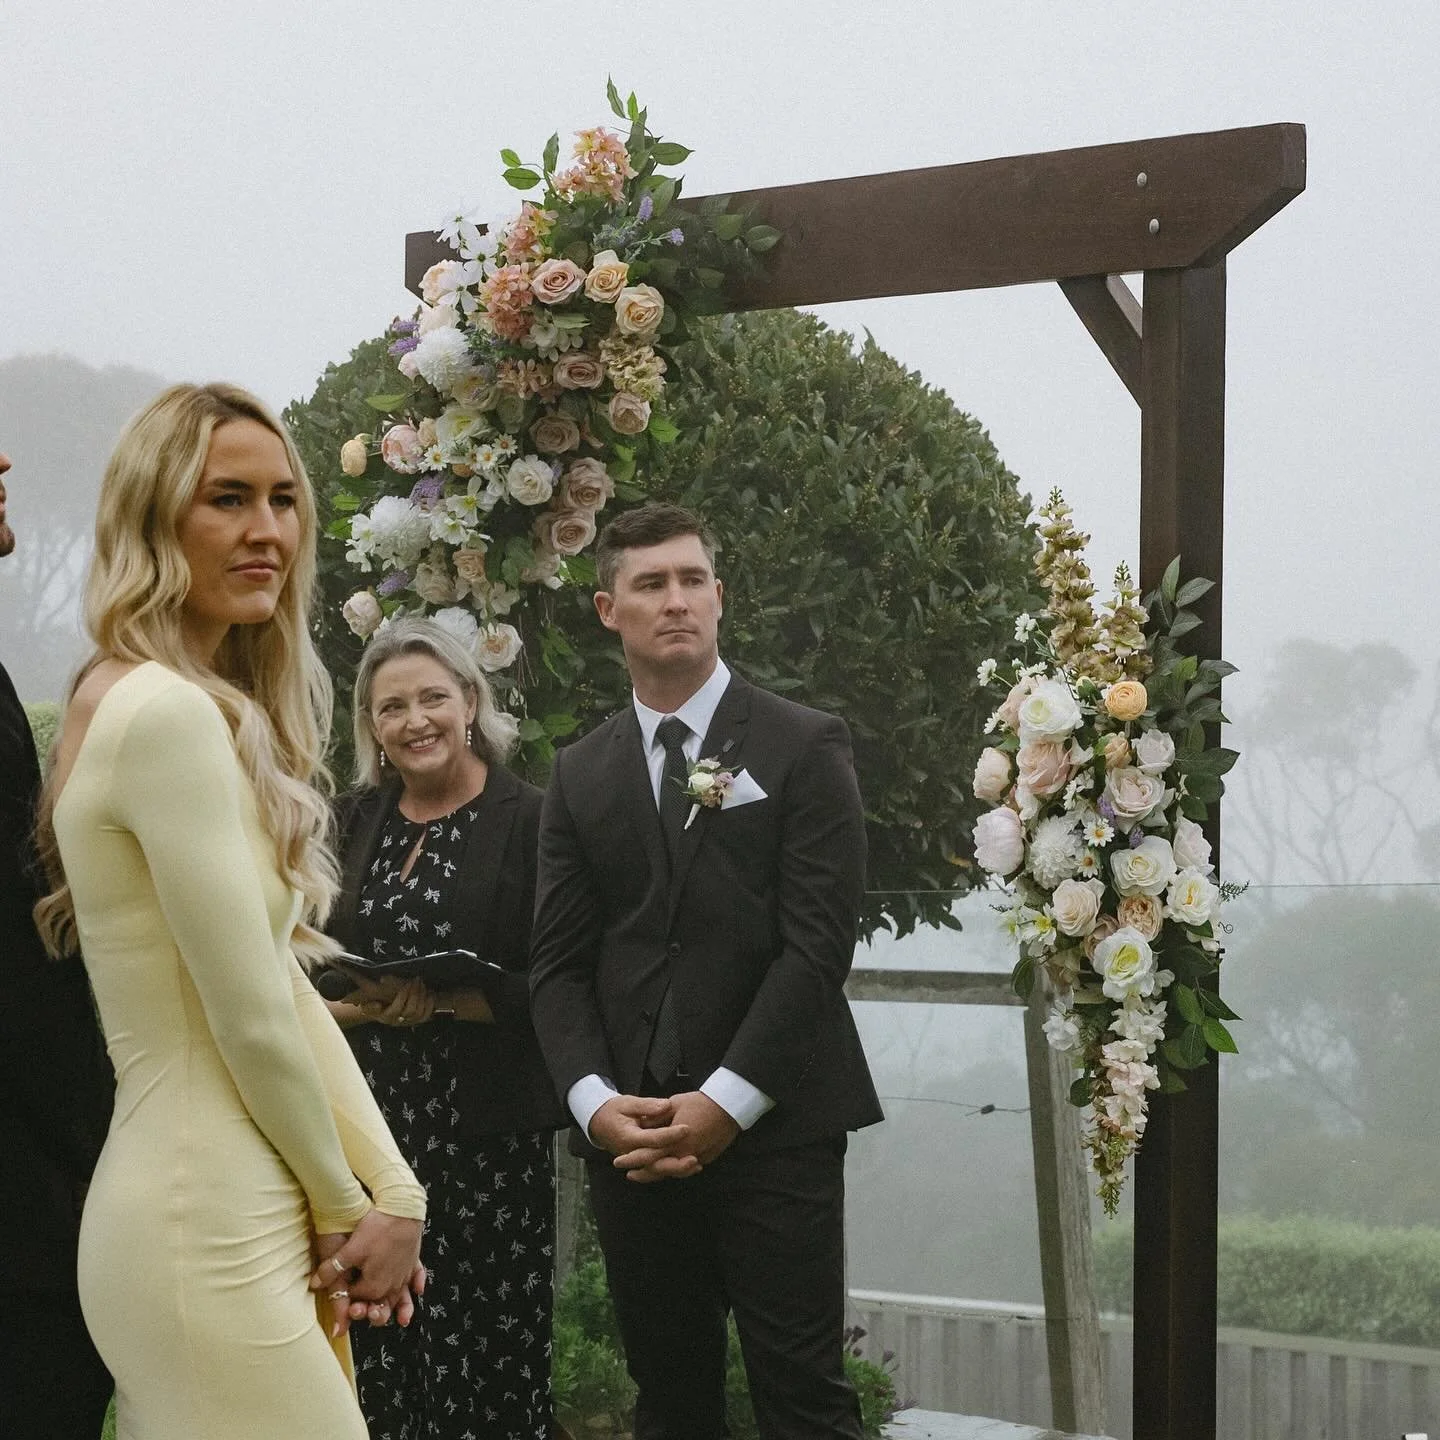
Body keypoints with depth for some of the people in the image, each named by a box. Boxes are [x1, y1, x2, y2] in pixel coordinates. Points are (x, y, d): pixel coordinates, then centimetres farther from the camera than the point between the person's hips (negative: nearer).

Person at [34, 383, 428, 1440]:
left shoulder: (221, 713, 15)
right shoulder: (168, 712, -16)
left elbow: (290, 979, 9)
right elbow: (252, 1022, -15)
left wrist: (394, 1191, 0)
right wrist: (351, 1210, -2)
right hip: (209, 1238, -9)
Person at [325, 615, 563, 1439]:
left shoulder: (530, 820, -2)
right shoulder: (355, 823, 13)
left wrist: (442, 1002, -17)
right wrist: (347, 1006, -5)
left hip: (487, 1125, -4)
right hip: (371, 1119, 4)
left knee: (489, 1340, -5)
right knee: (382, 1344, -1)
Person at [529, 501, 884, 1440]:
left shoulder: (805, 748, 1)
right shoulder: (581, 776, 13)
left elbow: (818, 941, -7)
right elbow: (559, 963, 8)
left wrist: (726, 1101, -14)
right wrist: (596, 1102, -8)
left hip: (773, 1129, -4)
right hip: (632, 1139, 4)